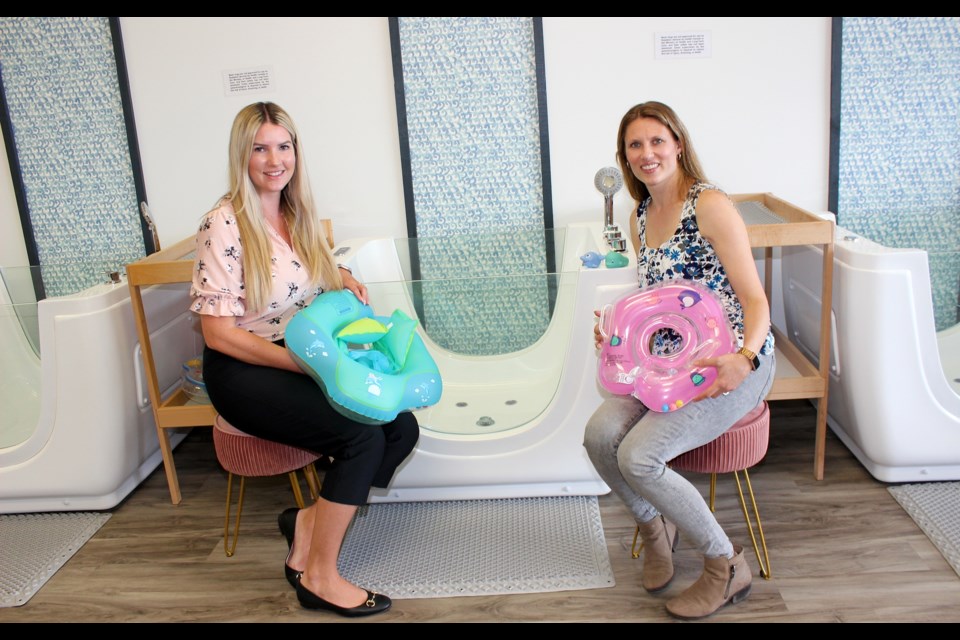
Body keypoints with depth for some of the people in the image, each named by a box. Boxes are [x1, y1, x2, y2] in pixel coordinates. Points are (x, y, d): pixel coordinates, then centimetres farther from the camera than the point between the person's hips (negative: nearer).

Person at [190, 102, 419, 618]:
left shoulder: (299, 213, 7)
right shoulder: (225, 225, -14)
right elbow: (219, 333, -16)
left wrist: (345, 278, 1)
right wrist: (301, 361, -22)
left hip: (304, 360, 7)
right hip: (245, 372, -7)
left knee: (402, 428, -12)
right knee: (364, 434, -24)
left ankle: (310, 520, 5)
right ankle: (319, 578, -7)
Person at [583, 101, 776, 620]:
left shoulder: (710, 205, -13)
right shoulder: (641, 217, 10)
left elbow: (755, 301, -16)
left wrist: (743, 359, -34)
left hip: (731, 365, -6)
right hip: (672, 362, 7)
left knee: (638, 457, -23)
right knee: (600, 435, -17)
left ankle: (727, 566, 1)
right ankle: (654, 525, 13)